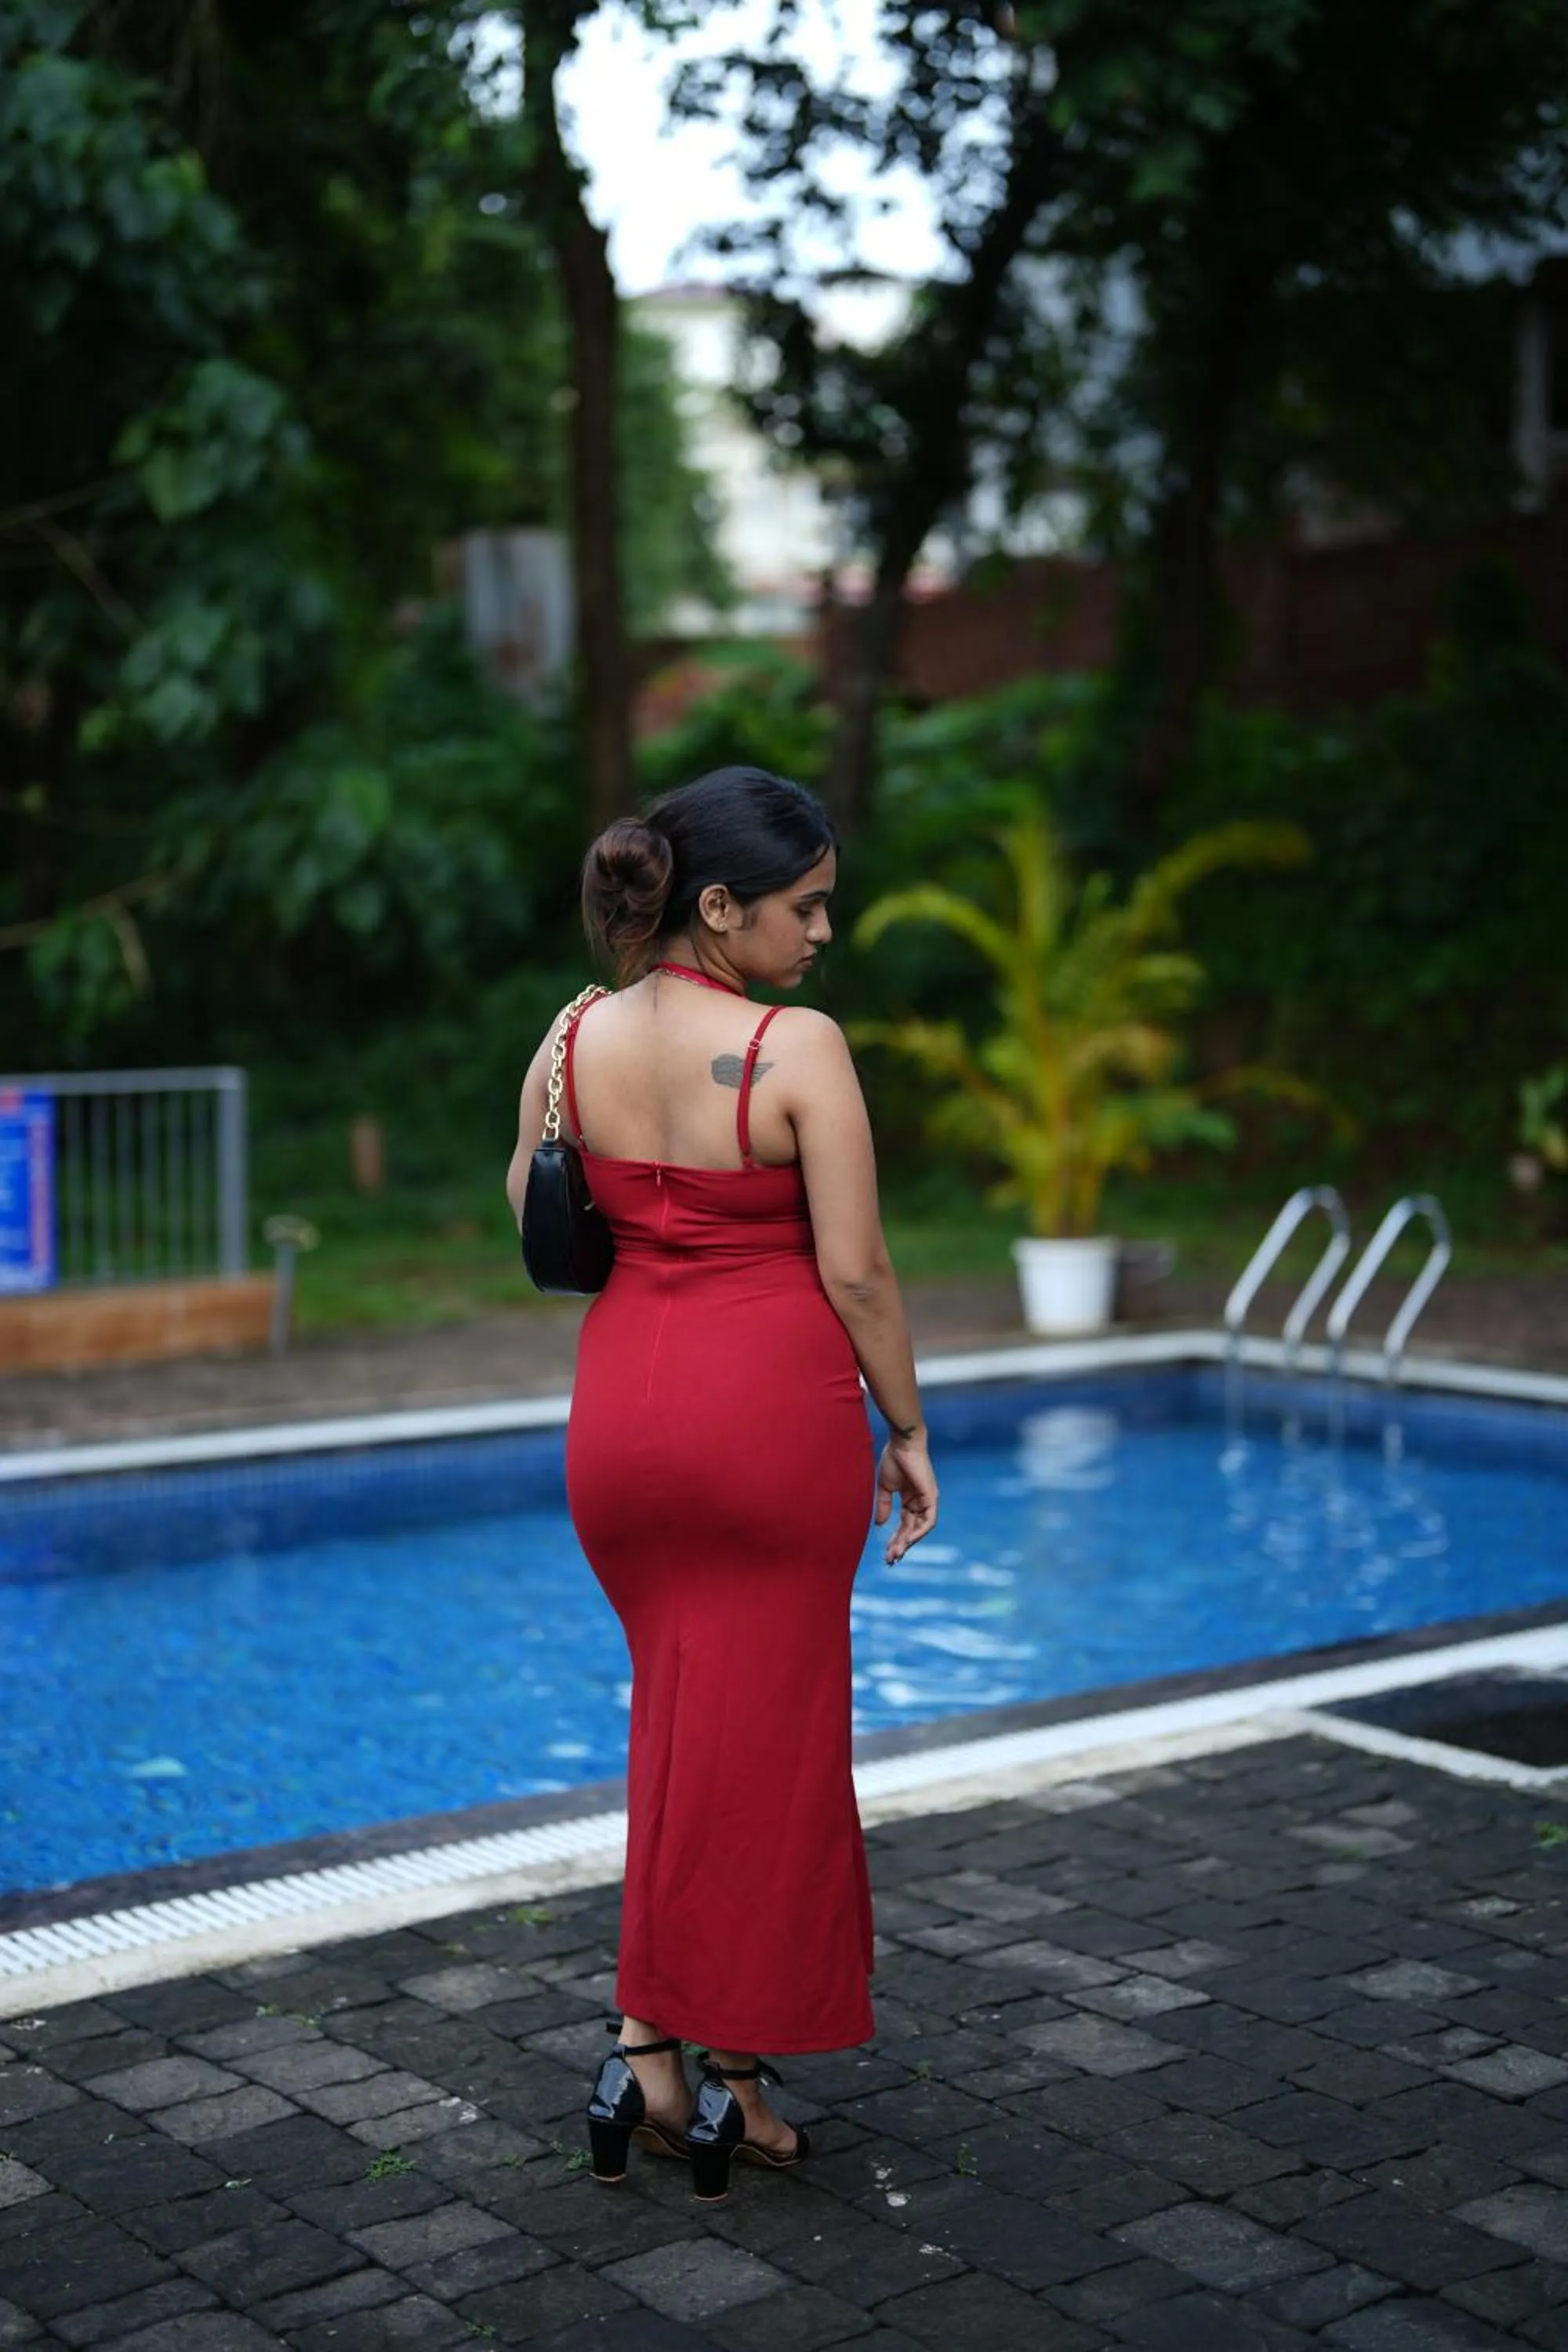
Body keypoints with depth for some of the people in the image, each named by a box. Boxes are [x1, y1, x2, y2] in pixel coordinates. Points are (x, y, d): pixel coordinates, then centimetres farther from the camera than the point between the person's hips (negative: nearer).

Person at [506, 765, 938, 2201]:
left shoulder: (573, 1043, 0)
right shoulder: (798, 1049, -15)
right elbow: (855, 1271, -13)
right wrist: (905, 1429, -2)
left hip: (622, 1410, 5)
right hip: (778, 1408, -5)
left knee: (680, 1722, 21)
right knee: (766, 1744, 9)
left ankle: (645, 2052, 18)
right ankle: (734, 2080, 18)